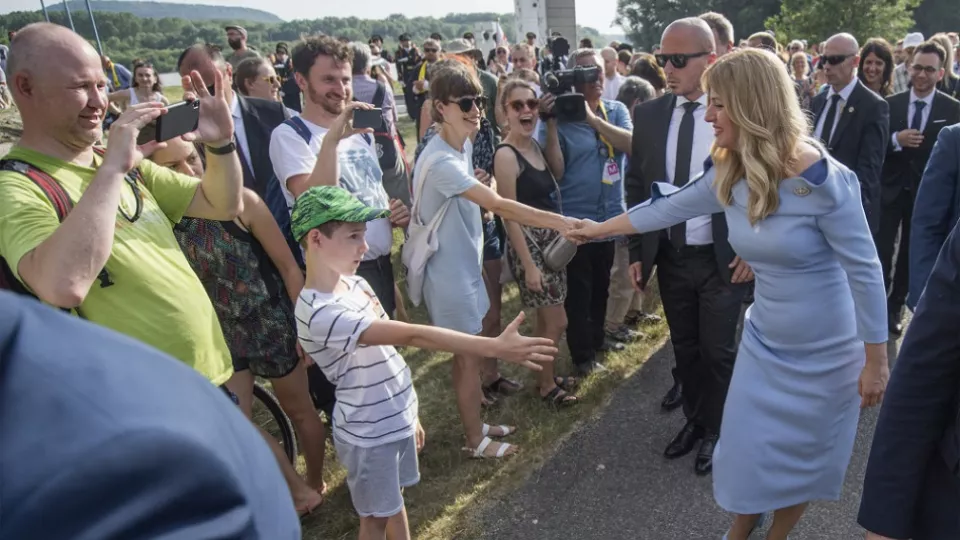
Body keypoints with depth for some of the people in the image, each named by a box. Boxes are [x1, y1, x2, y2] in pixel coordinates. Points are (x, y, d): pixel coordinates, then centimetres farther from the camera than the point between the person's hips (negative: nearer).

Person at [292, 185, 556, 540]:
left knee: (394, 502, 25)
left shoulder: (354, 284, -2)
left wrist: (409, 413, 14)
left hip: (397, 420, 7)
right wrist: (495, 347, -41)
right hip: (368, 435, -7)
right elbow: (412, 336, -38)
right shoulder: (321, 313, -30)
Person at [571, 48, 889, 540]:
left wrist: (875, 359, -12)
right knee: (746, 447, 13)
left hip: (826, 352, -4)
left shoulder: (823, 179, -24)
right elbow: (667, 209, 6)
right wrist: (599, 228, 15)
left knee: (802, 454, 15)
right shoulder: (728, 174, -7)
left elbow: (865, 270, -18)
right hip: (765, 341, 5)